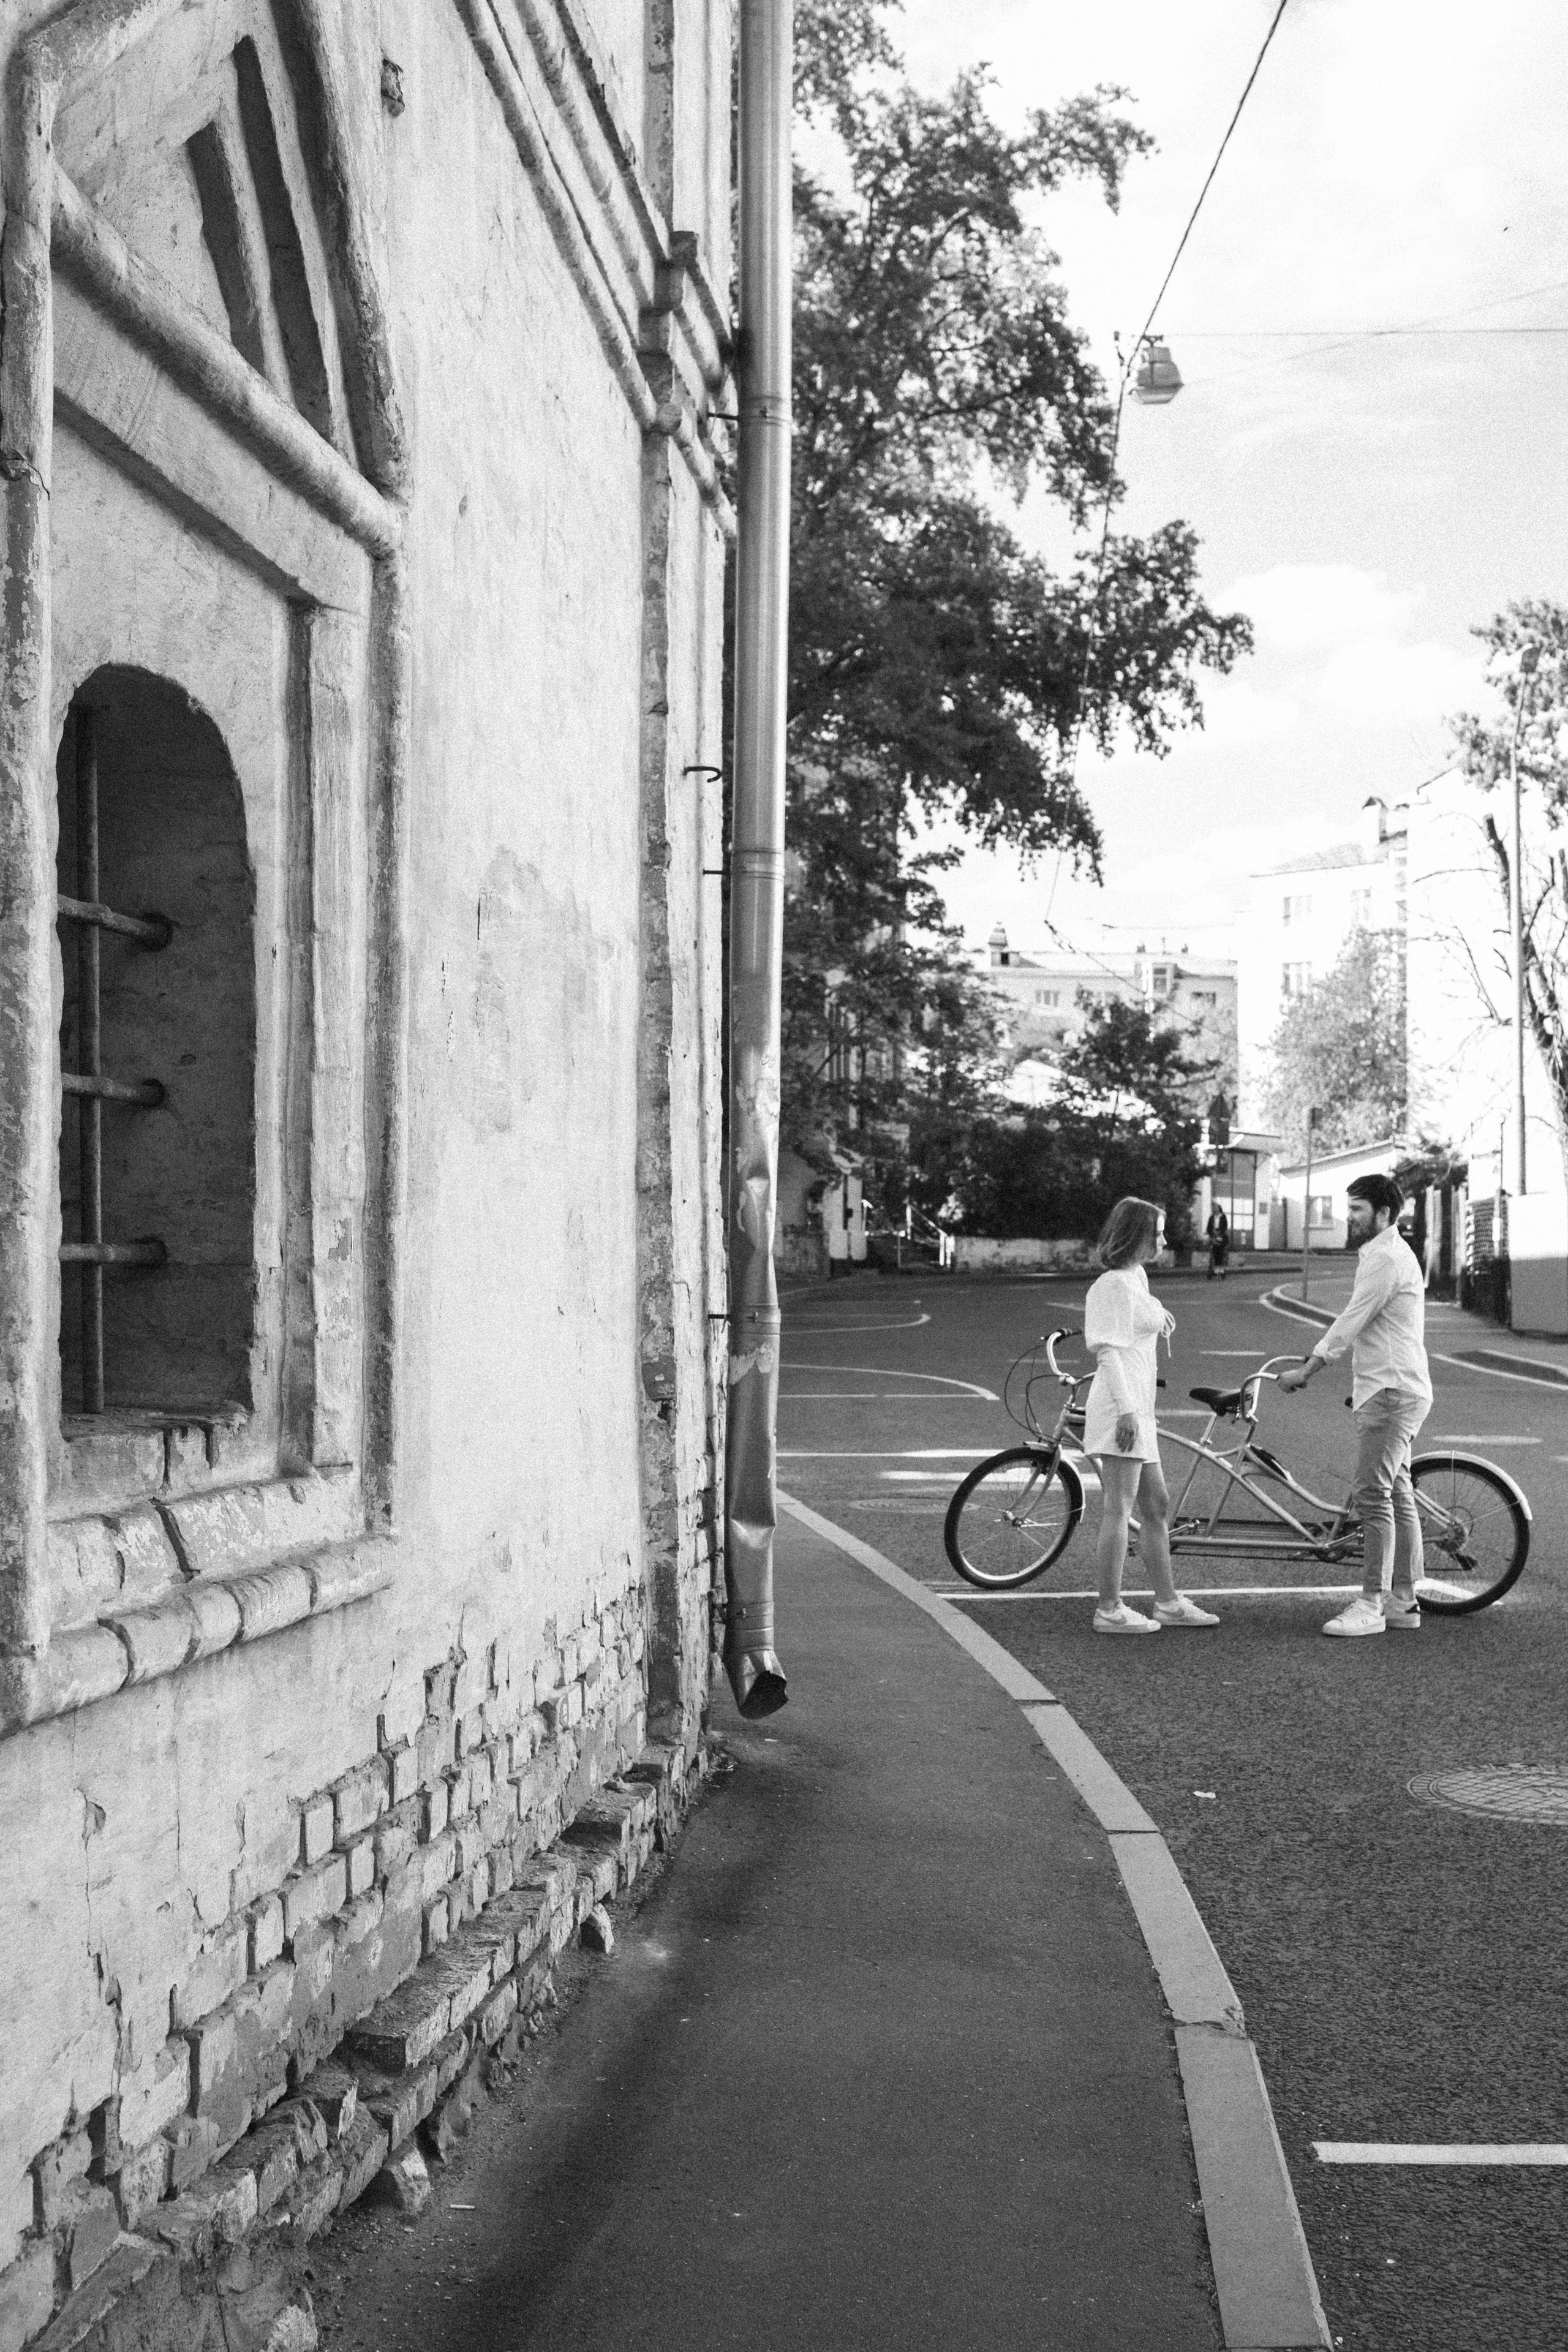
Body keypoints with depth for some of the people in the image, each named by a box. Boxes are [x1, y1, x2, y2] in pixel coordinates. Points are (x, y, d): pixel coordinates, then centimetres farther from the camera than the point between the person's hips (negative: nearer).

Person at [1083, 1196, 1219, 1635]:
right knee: (1119, 1509, -9)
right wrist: (1126, 1410, -23)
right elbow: (1109, 1351, -18)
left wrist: (1157, 1320, 17)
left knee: (1157, 1507, 14)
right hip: (1122, 1405, -11)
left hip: (1136, 1407, 11)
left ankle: (1168, 1602, 22)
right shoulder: (1116, 1284, -11)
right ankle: (1109, 1610, -6)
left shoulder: (1136, 1277, 19)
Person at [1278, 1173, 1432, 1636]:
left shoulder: (1386, 1258, -14)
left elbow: (1352, 1322, -16)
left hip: (1391, 1392, -11)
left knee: (1373, 1496, -12)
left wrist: (1305, 1371, -11)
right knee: (1397, 1495, 11)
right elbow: (1357, 1325, 23)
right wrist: (1313, 1359, 19)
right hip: (1388, 1390, 11)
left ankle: (1371, 1604, -12)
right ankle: (1403, 1601, 15)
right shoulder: (1387, 1255, 20)